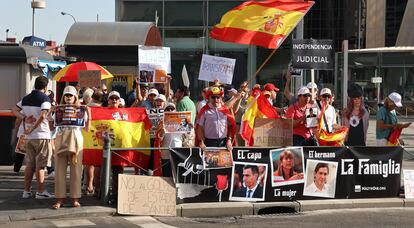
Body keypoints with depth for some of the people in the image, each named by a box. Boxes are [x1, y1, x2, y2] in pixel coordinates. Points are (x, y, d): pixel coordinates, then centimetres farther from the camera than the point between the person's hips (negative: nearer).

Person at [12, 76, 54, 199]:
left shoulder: (26, 98, 10)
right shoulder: (45, 98, -11)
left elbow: (14, 110, 10)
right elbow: (43, 115, -24)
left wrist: (24, 118, -2)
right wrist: (32, 128, -17)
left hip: (29, 137, 6)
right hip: (42, 135, -6)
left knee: (30, 164, 13)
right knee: (40, 165, -2)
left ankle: (26, 191, 14)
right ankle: (41, 192, 2)